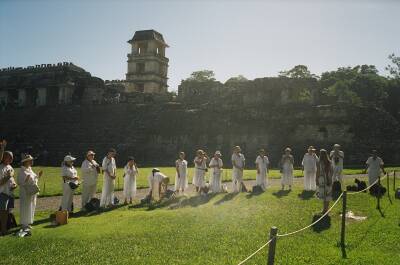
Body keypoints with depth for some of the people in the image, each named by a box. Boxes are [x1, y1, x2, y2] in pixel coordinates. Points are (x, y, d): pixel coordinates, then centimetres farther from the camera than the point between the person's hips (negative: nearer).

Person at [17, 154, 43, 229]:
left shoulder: (30, 169, 13)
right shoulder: (22, 171, -13)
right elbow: (20, 182, -18)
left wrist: (38, 175, 7)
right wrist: (26, 180, -32)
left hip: (32, 193, 9)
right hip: (25, 193, -9)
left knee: (31, 208, 13)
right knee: (25, 208, -3)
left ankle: (28, 223, 23)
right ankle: (24, 224, 6)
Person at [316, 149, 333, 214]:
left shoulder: (319, 163, -12)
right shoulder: (329, 162, 2)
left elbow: (318, 172, -12)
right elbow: (332, 171, 8)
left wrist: (316, 180, -4)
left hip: (322, 180, -4)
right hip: (329, 180, 4)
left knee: (323, 194, 3)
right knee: (328, 194, 11)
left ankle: (325, 209, 5)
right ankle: (326, 208, 17)